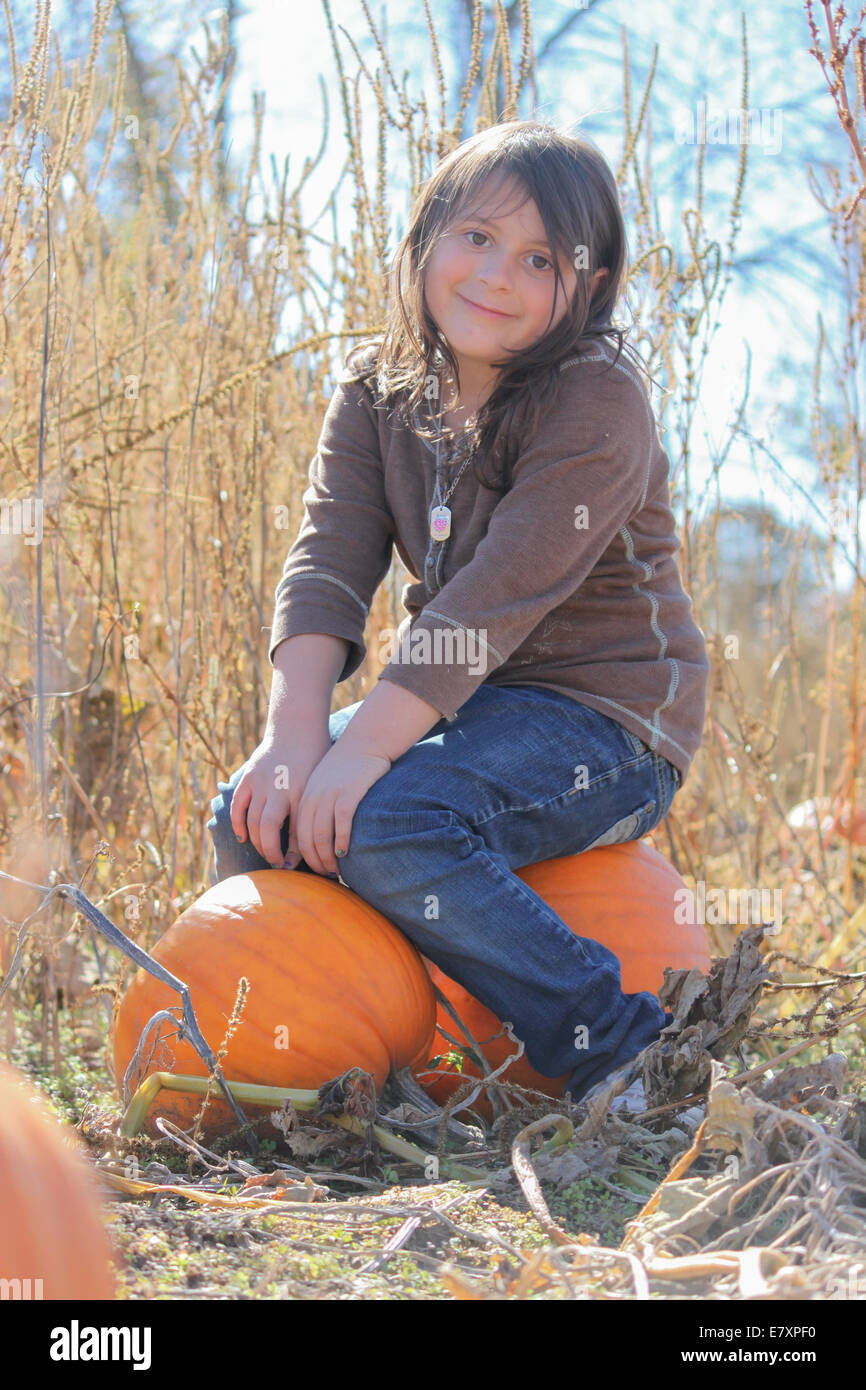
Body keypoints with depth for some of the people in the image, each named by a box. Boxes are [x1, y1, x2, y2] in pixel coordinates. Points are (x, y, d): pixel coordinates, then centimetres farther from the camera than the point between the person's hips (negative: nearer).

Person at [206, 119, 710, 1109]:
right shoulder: (378, 388, 5)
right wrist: (296, 732, -23)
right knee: (250, 813, -7)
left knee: (382, 823, -30)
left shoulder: (598, 404, -17)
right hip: (463, 697, 7)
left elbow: (501, 594, -26)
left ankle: (624, 1051, -22)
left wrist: (361, 750, -33)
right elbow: (330, 556, -7)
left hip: (605, 710, -7)